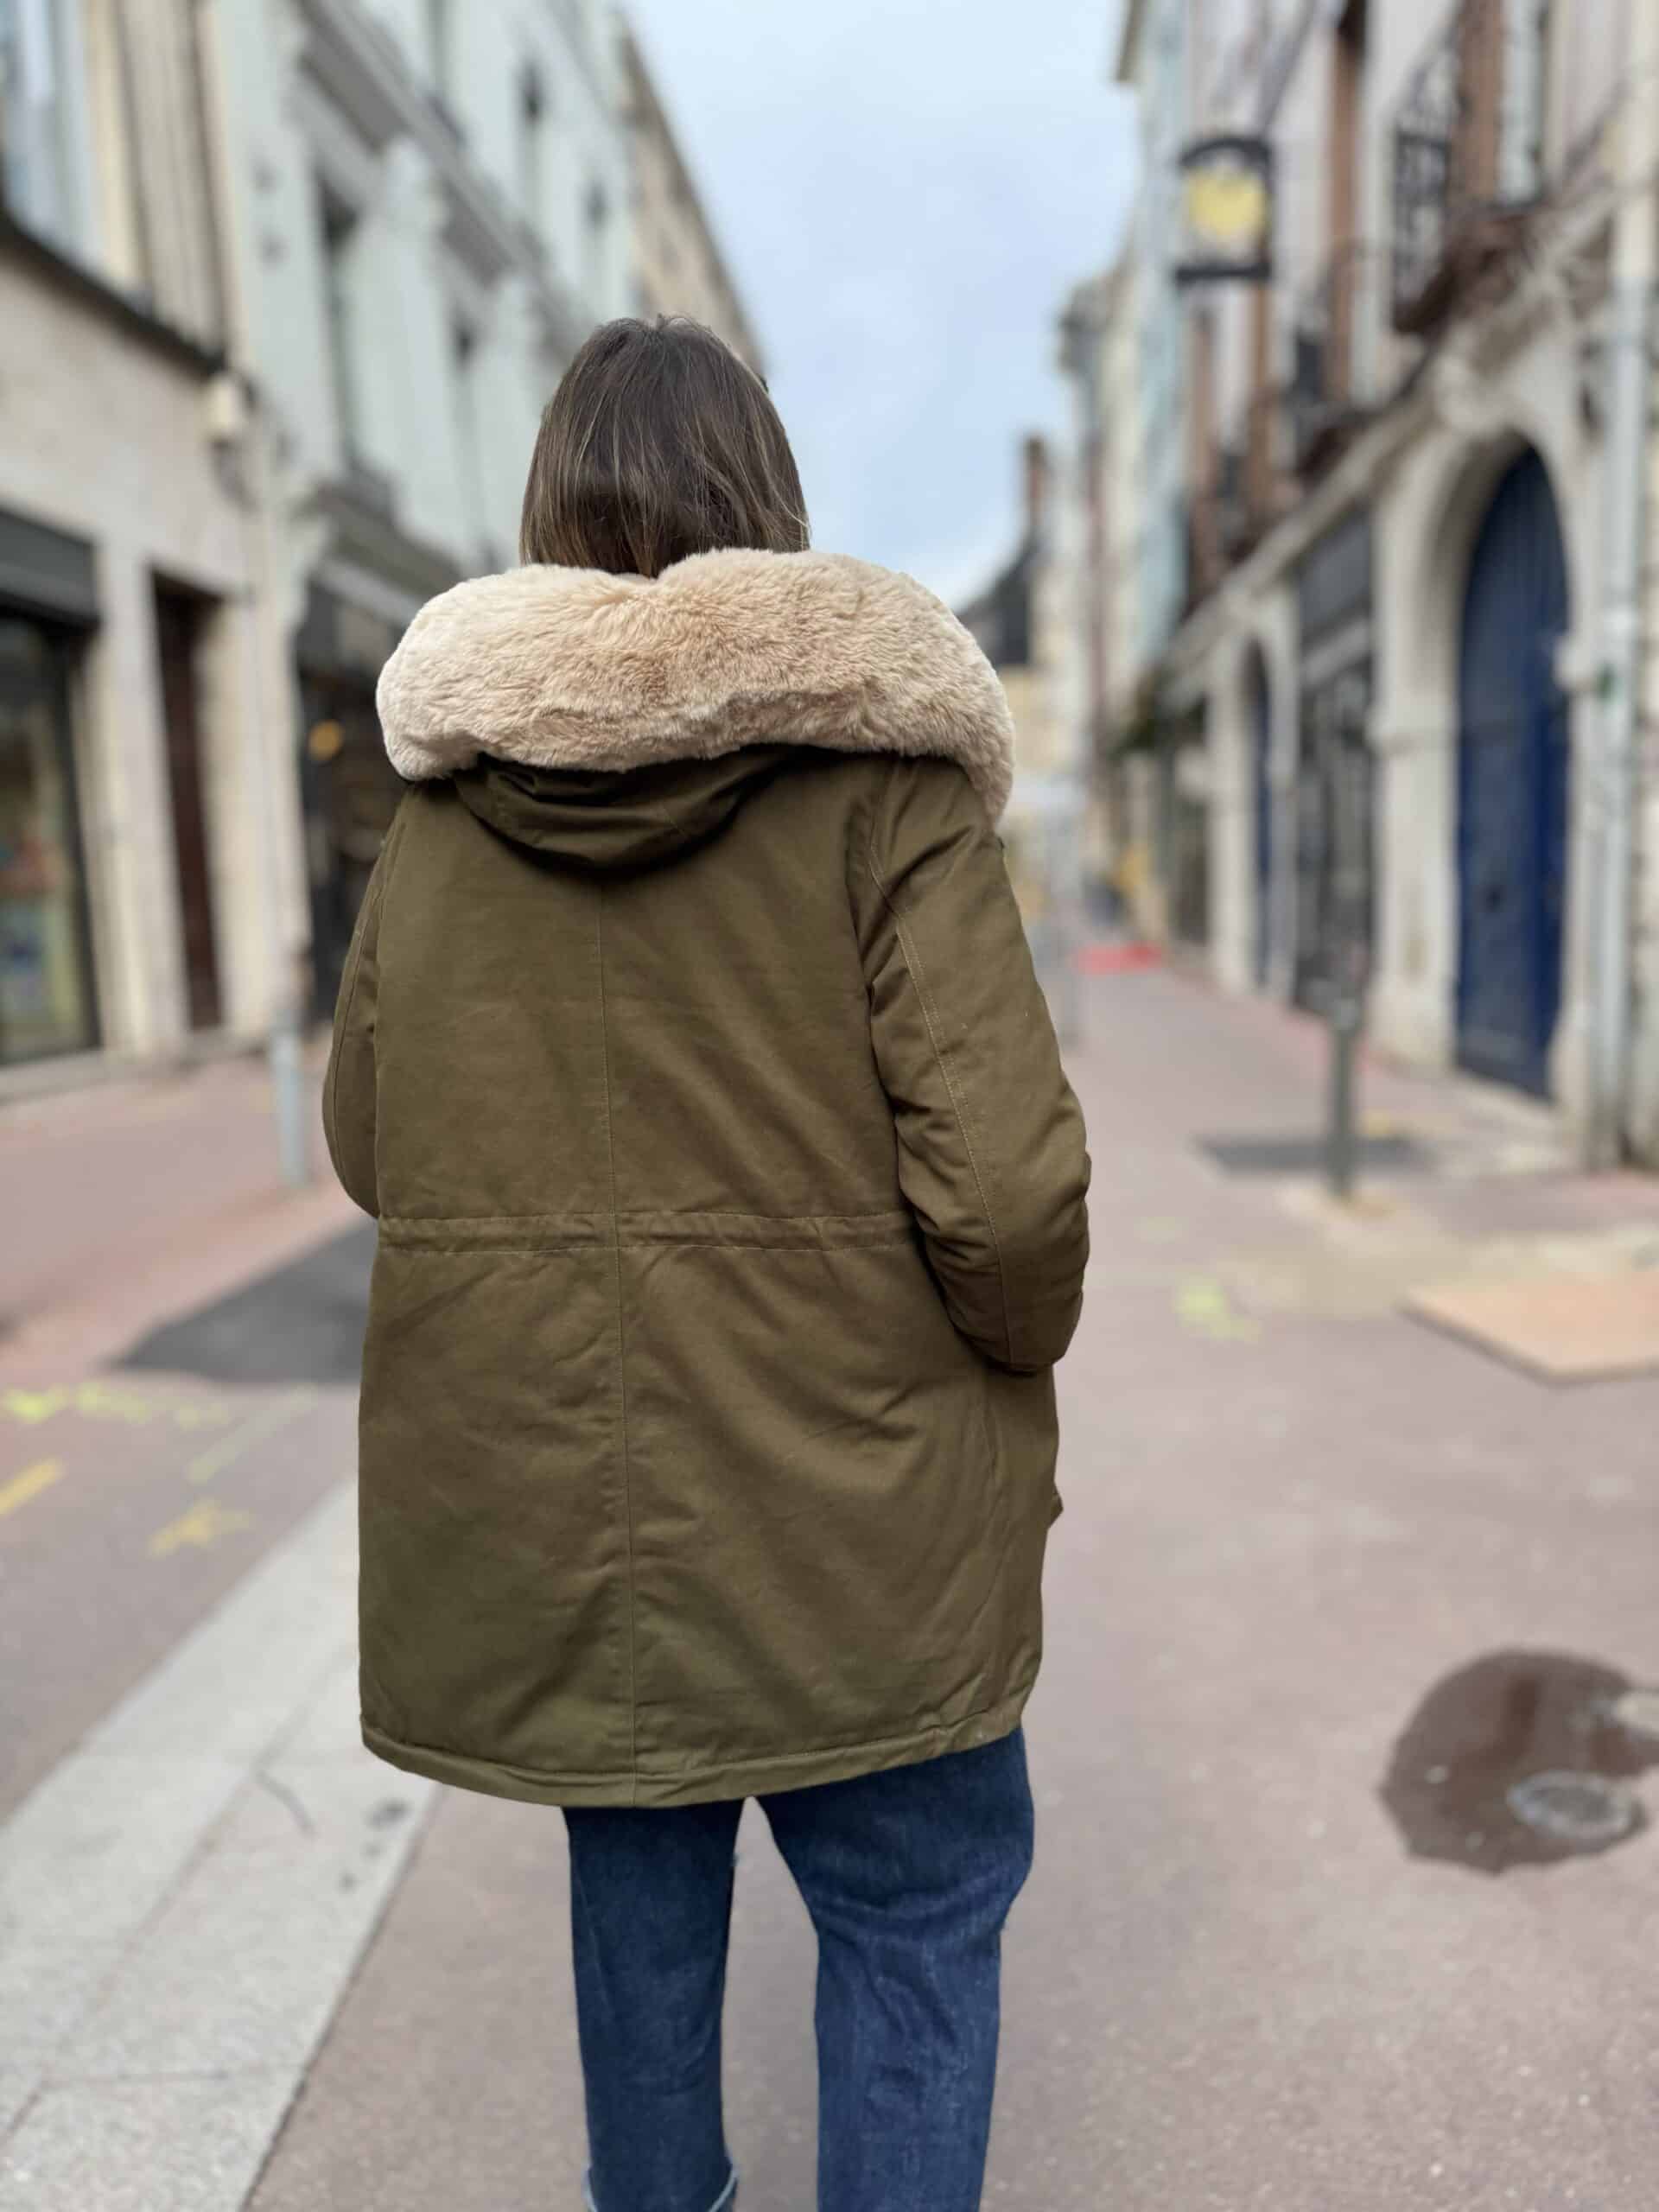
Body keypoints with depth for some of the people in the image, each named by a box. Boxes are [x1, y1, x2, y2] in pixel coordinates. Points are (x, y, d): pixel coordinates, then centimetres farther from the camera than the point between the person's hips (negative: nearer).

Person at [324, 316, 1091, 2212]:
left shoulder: (441, 801, 0)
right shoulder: (881, 776, -13)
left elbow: (368, 1152, 6)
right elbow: (1004, 1185, -18)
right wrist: (1017, 1379, 1)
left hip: (532, 1492, 5)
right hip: (840, 1493, -4)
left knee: (637, 1869, 26)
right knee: (915, 1913, 16)